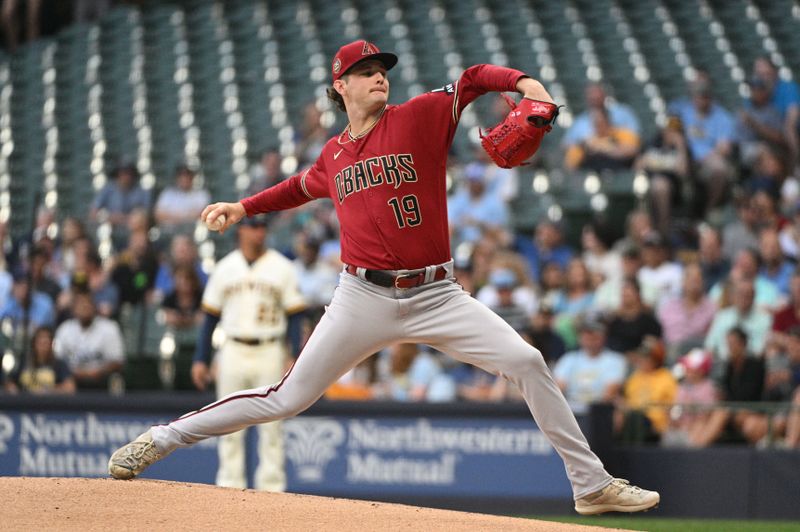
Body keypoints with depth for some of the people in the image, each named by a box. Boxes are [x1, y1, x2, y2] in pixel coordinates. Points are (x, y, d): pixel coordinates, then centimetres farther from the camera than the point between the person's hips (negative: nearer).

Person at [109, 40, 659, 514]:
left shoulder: (419, 117, 0)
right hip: (365, 298, 1)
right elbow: (302, 186, 31)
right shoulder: (333, 155, 10)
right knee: (288, 398, -1)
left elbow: (473, 78, -5)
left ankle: (592, 485, -4)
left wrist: (522, 80, -24)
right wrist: (244, 206, 25)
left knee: (527, 363, -13)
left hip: (436, 296, -1)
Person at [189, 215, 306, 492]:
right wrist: (201, 360, 4)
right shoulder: (225, 268, 8)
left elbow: (295, 314, 1)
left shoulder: (282, 268, 3)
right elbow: (210, 316, 10)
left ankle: (271, 487, 1)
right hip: (233, 352, 2)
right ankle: (230, 487, 7)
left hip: (270, 352, -2)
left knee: (271, 427, -2)